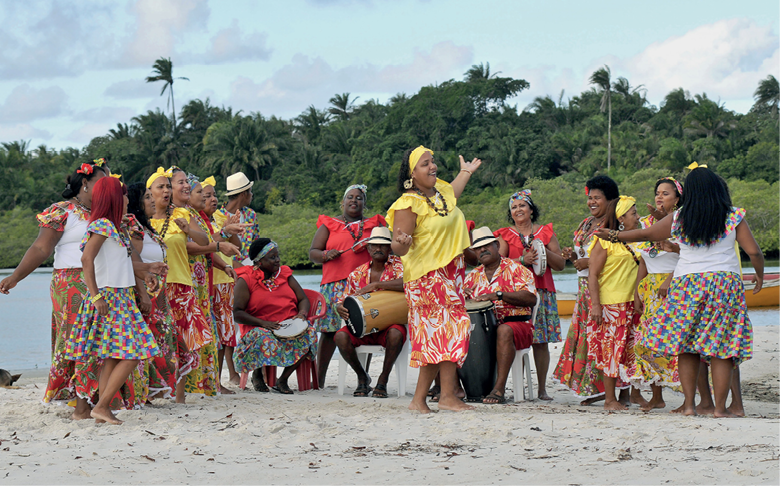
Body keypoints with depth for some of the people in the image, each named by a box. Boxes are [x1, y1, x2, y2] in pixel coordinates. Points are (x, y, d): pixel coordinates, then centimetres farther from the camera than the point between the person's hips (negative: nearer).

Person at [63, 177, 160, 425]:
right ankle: (101, 406, -12)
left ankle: (103, 409, 6)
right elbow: (87, 258, -22)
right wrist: (96, 295, -27)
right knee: (131, 354, -13)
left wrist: (144, 274, 24)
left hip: (121, 296, 10)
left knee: (112, 356, 7)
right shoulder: (102, 225, -12)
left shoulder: (114, 227, 17)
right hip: (109, 297, -10)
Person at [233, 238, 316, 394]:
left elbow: (303, 299, 16)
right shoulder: (245, 281, 0)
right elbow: (237, 313, -8)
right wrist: (263, 323, -20)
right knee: (265, 339, -40)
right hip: (260, 328, -4)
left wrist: (302, 314, -8)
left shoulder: (285, 273, 16)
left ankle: (283, 379, -15)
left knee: (309, 332, -29)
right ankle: (257, 374, -4)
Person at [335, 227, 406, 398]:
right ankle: (362, 376, -2)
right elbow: (345, 300, 10)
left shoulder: (397, 265, -4)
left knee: (396, 334, -38)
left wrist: (375, 284, -31)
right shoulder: (357, 274, 6)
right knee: (341, 336, -28)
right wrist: (341, 308, -17)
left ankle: (383, 380, -17)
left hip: (390, 324, -3)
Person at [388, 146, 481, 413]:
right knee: (450, 329, -15)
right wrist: (401, 243, -43)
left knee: (435, 336, 5)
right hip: (428, 276, -8)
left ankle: (419, 399, 7)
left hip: (451, 271, 8)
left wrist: (466, 172, 49)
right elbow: (399, 247, -20)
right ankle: (448, 396, -13)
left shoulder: (440, 189, 11)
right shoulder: (408, 205, -16)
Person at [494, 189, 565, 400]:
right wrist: (522, 260, -13)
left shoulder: (546, 232, 13)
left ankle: (542, 388, 1)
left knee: (540, 340, -3)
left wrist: (544, 251, -6)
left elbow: (561, 264, 10)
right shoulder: (505, 235, 12)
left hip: (542, 292, 1)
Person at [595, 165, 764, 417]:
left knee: (686, 348, 10)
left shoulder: (678, 219, 2)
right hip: (725, 284, -1)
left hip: (686, 285, 1)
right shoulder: (734, 217, -1)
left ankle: (689, 404, 5)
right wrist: (759, 274, 17)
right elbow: (753, 251, -3)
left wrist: (614, 235, 27)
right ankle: (720, 408, 0)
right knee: (721, 348, 1)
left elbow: (645, 234, 12)